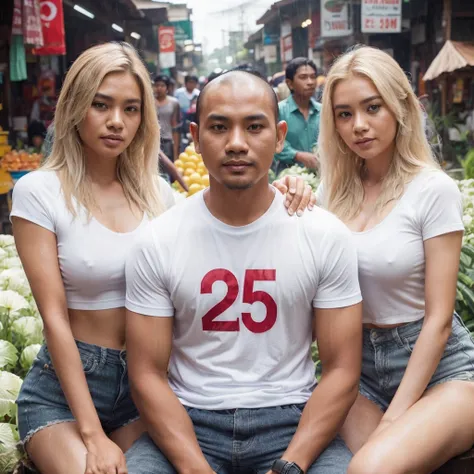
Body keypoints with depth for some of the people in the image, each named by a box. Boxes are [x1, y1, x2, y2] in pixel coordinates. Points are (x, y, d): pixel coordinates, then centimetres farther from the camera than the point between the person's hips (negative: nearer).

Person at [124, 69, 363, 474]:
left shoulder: (326, 235, -3)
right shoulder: (158, 242, -3)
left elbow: (341, 370, -3)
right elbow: (148, 374, -3)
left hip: (290, 419, 0)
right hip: (189, 421, 0)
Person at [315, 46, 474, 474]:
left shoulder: (433, 189, -10)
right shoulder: (332, 190, 4)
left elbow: (438, 319, -11)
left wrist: (395, 417, -13)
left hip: (436, 368, -4)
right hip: (358, 367, 4)